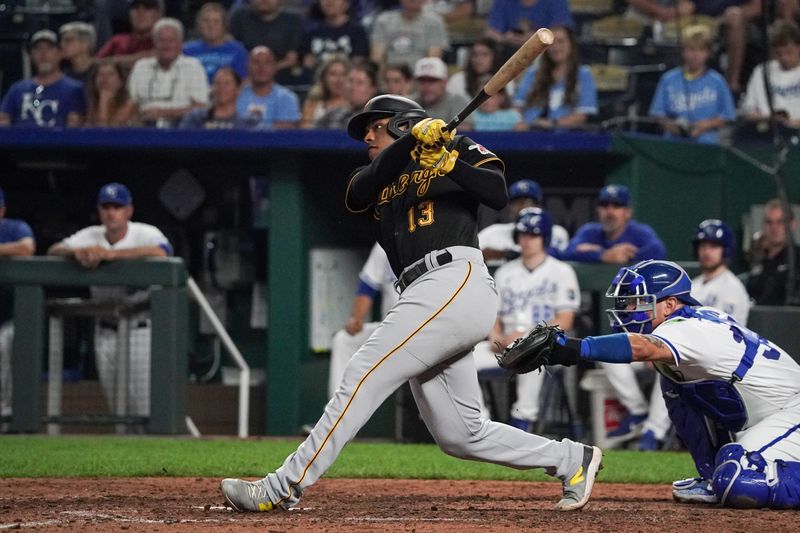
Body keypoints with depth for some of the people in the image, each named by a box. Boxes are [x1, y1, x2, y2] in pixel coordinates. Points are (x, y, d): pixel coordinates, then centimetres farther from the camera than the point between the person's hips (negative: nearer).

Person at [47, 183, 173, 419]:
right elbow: (54, 251, -3)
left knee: (146, 407, -11)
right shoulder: (91, 237, 5)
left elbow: (160, 253, -32)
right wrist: (77, 252, -27)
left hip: (141, 331, -5)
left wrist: (110, 254, -36)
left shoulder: (146, 234, -10)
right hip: (106, 334, 5)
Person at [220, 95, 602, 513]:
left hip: (456, 280, -8)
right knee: (460, 435, 4)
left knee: (364, 376, -15)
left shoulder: (460, 150, 11)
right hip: (425, 298, 8)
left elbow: (497, 193, -7)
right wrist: (414, 138, -14)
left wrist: (449, 164, -22)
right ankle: (572, 460, 17)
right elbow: (370, 183, 1)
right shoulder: (369, 183, 26)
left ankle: (284, 489, -17)